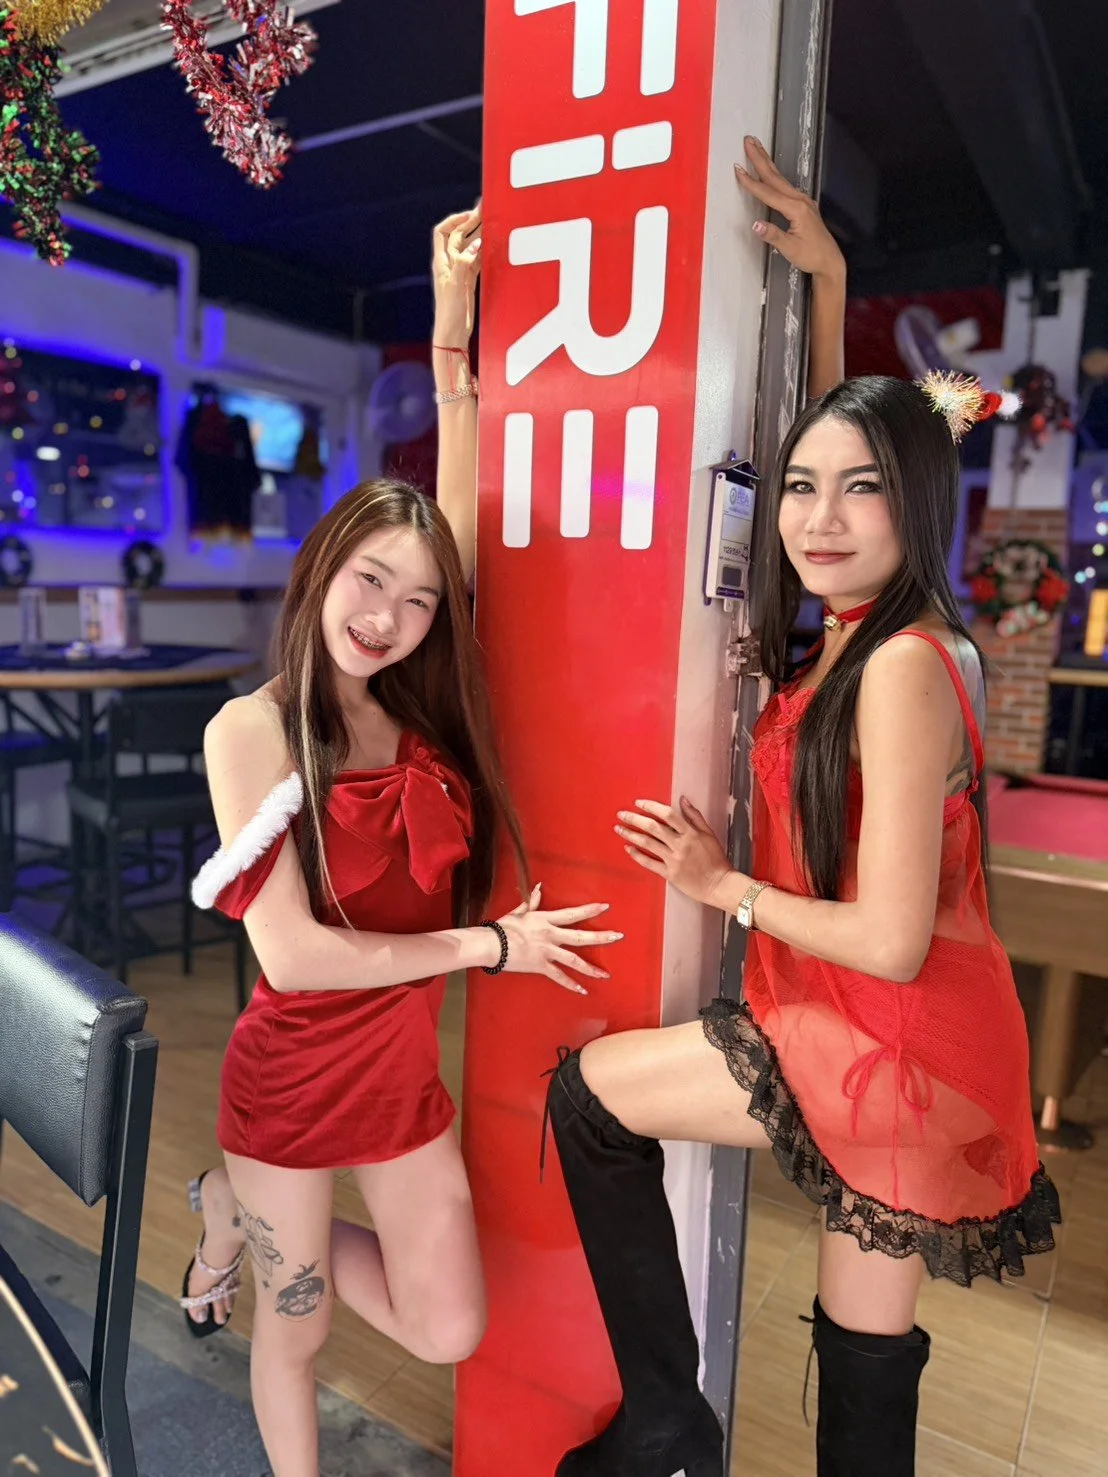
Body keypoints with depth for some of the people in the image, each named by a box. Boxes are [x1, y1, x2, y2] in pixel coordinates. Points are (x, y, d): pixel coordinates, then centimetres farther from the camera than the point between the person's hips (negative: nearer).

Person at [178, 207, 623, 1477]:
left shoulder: (416, 709, -6)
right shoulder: (251, 728, -18)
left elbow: (459, 499, -4)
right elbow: (293, 955, -22)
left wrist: (454, 328, -3)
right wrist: (486, 943, -15)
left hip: (405, 1066, 4)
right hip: (292, 1072, -4)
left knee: (448, 1330, 11)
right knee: (295, 1327, 15)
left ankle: (242, 1216, 29)